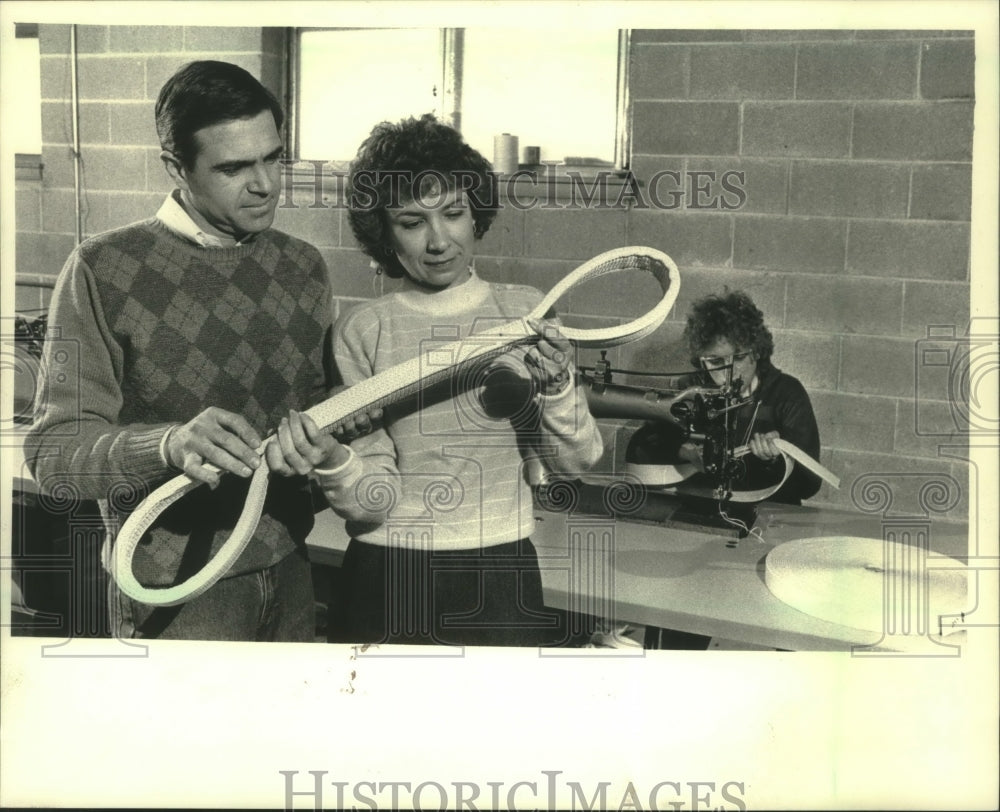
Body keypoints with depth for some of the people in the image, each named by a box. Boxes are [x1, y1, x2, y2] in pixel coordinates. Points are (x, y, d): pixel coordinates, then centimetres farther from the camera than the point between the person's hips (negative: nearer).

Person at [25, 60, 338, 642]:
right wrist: (169, 444, -33)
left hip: (290, 572, 5)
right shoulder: (104, 271, -11)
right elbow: (54, 450, -14)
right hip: (175, 589, -4)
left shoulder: (304, 266, 5)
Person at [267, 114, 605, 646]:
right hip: (388, 578, -2)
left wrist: (557, 388, -18)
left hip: (503, 580, 2)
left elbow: (576, 461, 0)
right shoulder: (361, 332, -6)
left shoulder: (526, 313, 1)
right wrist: (334, 464, -29)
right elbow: (376, 502, -9)